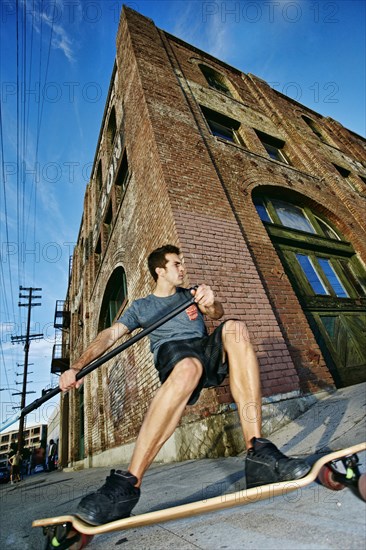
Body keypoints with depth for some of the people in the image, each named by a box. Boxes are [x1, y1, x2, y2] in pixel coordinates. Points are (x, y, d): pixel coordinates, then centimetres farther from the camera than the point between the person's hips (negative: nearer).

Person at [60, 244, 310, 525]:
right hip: (171, 353, -2)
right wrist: (77, 368, -8)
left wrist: (211, 302, -21)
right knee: (189, 367, -38)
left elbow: (217, 313, 5)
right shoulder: (140, 307, 20)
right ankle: (128, 483, -37)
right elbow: (109, 336, 8)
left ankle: (258, 452, -32)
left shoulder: (191, 294, 26)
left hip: (208, 351, 3)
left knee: (234, 328, -28)